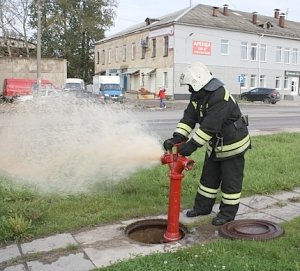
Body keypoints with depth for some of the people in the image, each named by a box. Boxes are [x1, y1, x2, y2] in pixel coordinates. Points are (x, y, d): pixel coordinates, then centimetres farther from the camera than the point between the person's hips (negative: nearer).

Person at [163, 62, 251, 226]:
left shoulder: (220, 97, -30)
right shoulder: (197, 97, -1)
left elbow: (209, 126, -35)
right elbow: (188, 118, -8)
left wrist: (192, 145, -36)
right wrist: (177, 138, -22)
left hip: (232, 143, -9)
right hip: (215, 143, 9)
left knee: (230, 180, 3)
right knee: (209, 177, 17)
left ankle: (227, 213, 17)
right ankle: (202, 207, 30)